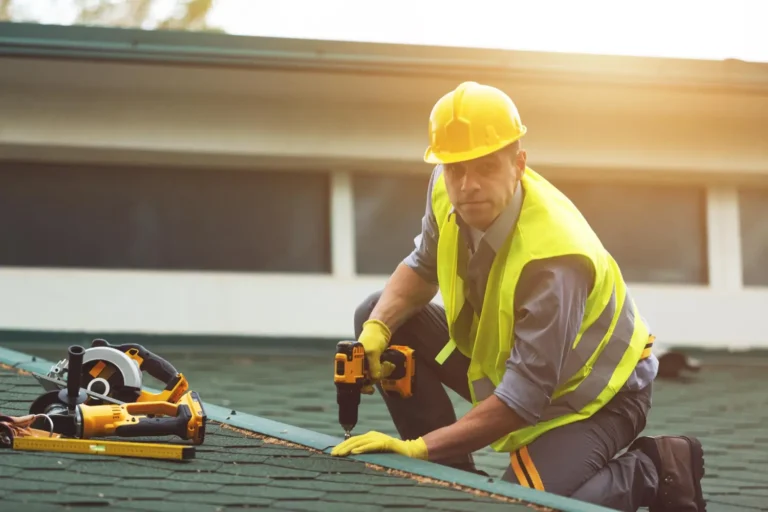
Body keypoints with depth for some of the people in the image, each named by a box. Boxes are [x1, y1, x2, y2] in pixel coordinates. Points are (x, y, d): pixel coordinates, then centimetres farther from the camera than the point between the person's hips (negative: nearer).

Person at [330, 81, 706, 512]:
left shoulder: (553, 257, -36)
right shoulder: (448, 190, -15)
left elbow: (525, 398, -34)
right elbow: (423, 269, 6)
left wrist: (421, 447, -35)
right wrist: (376, 329, -15)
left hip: (590, 393, -8)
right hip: (502, 360, 8)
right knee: (379, 314, -3)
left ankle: (651, 472, -5)